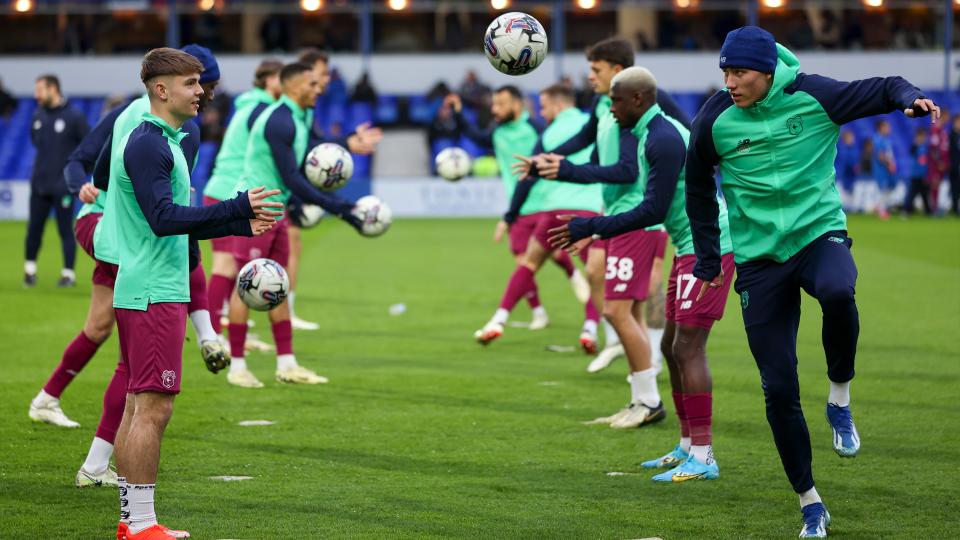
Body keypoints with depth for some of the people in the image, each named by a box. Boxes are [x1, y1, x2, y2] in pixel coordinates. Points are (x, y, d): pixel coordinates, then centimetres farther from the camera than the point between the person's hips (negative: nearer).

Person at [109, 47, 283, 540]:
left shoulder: (161, 142, 18)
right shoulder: (147, 144, -14)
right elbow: (164, 219, -23)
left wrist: (242, 224, 19)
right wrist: (237, 208, -25)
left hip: (145, 293, 10)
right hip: (155, 294, -10)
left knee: (138, 405, 11)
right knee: (153, 407, -9)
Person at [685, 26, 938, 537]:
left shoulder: (812, 94, -7)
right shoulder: (714, 119, -3)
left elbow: (879, 90, -1)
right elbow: (699, 188, 13)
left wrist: (909, 97, -25)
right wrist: (707, 260, 15)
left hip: (819, 232, -1)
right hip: (759, 257, 1)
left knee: (837, 292, -39)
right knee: (778, 389, -3)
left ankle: (839, 399, -12)